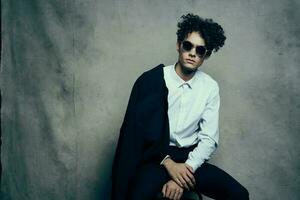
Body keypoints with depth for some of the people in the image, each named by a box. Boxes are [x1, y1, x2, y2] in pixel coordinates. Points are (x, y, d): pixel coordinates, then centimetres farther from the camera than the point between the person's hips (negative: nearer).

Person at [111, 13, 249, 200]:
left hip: (189, 158, 4)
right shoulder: (153, 79, -7)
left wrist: (186, 169, -16)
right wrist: (168, 163, -17)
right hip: (156, 157, -3)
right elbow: (136, 128, -8)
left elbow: (209, 139, -1)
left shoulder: (210, 87, 1)